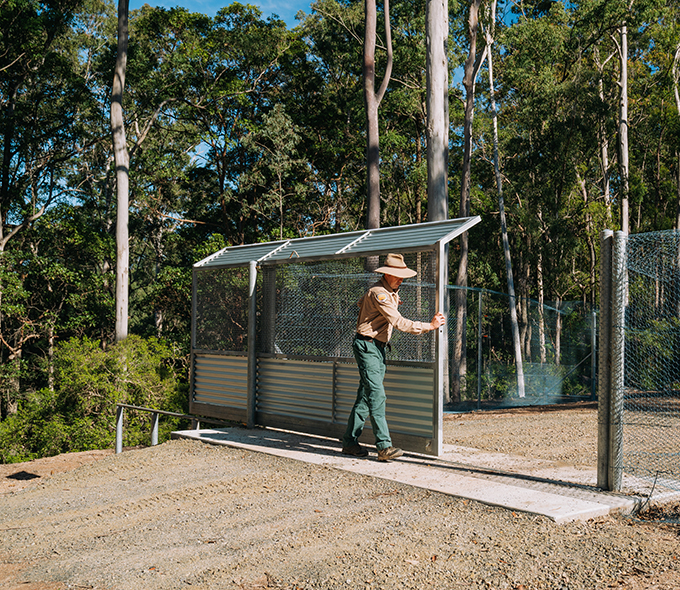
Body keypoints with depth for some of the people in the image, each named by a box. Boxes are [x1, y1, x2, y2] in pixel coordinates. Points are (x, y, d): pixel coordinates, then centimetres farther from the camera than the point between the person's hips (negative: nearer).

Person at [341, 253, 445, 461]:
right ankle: (384, 446, -21)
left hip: (378, 348, 10)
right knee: (377, 395, -16)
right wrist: (429, 326, -22)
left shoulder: (390, 292, 14)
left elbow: (361, 302, 33)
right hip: (367, 346, -10)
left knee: (365, 396, 9)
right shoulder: (378, 293, -18)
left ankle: (350, 442, 15)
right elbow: (399, 323, -24)